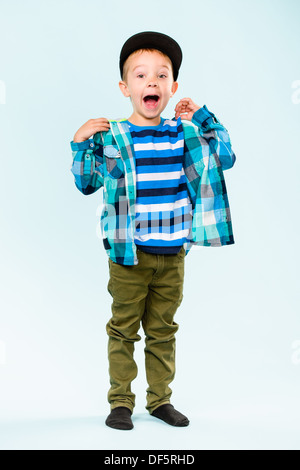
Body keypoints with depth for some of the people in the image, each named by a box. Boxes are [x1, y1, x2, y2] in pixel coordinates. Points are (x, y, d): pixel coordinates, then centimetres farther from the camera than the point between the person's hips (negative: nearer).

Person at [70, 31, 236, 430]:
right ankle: (121, 402, 18)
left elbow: (226, 158, 13)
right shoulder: (110, 136, -5)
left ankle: (160, 399, 25)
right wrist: (81, 145, -13)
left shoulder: (183, 134, 5)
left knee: (162, 330, 13)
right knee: (123, 330, 6)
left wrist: (204, 119, 6)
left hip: (173, 253, 3)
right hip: (129, 254, -3)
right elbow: (87, 184, 1)